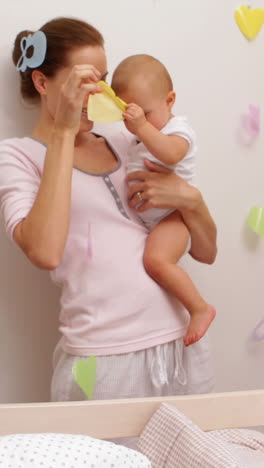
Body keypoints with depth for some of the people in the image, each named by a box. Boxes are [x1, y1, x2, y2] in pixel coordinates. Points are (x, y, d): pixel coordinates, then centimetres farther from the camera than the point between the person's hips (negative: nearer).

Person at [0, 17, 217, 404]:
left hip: (183, 348, 5)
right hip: (103, 361, -5)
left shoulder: (126, 146, 13)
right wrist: (64, 132, -16)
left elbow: (207, 252, 14)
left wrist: (189, 199, -7)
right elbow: (45, 253, -22)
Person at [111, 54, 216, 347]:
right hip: (146, 221, 10)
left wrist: (142, 126, -37)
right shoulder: (139, 139, 18)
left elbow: (170, 154, -32)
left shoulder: (178, 130, -8)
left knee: (157, 259, -32)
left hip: (173, 215, -10)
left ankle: (200, 309, -19)